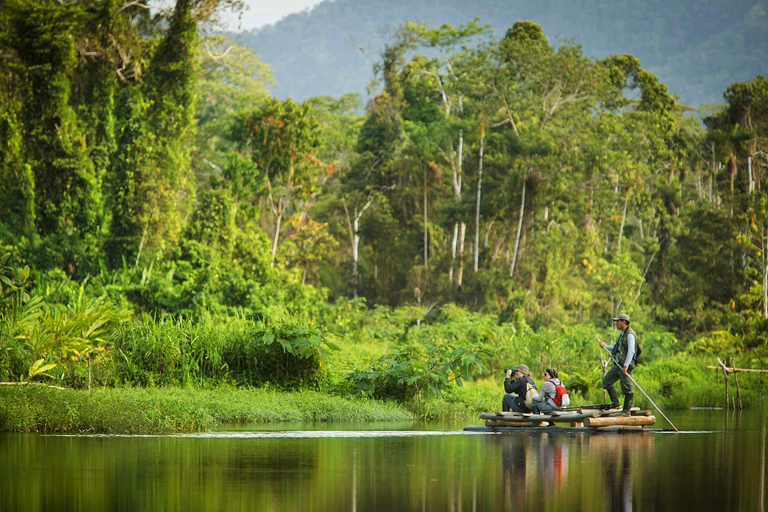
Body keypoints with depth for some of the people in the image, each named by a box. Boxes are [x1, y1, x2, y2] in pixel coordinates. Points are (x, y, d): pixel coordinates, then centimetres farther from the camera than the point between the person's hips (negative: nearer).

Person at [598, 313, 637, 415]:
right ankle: (615, 403, 16)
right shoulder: (623, 334, 20)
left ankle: (626, 410, -2)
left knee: (627, 388, -6)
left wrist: (626, 366, -24)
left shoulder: (630, 334, -11)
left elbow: (631, 351, -19)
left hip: (625, 365, -11)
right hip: (618, 365, 11)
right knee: (606, 381, 12)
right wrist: (606, 346, 20)